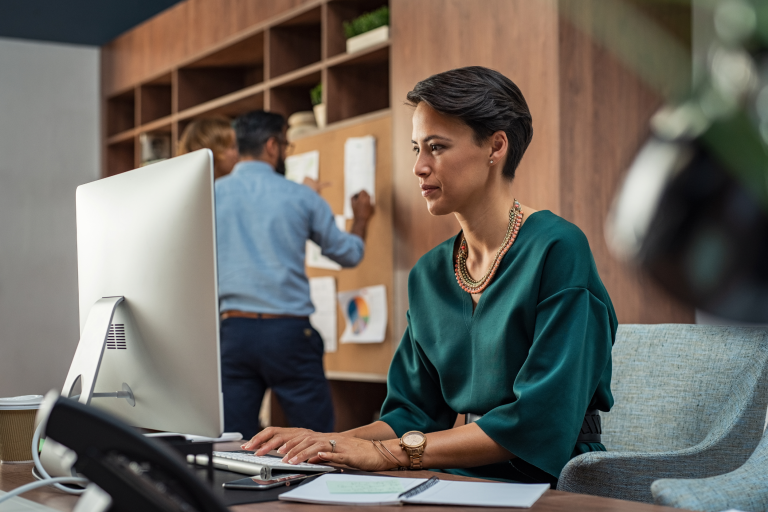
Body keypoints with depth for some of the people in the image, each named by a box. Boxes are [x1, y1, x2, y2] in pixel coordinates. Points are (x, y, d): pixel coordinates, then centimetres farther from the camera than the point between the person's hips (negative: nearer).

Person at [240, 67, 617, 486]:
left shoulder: (557, 250, -12)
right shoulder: (428, 274, 11)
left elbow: (542, 421, -18)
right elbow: (414, 410, 13)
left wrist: (390, 451, -20)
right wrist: (327, 441, -6)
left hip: (549, 484, -6)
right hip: (461, 481, 6)